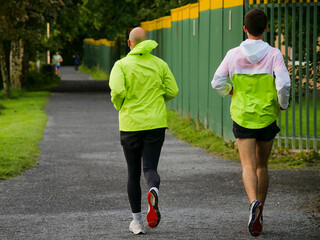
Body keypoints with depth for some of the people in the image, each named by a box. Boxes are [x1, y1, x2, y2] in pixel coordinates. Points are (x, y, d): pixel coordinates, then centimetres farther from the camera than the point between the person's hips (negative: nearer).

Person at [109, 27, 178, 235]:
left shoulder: (122, 65, -3)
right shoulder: (160, 64, 4)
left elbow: (117, 90, -18)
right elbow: (172, 91, 1)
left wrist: (119, 106, 4)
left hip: (131, 124, -1)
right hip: (156, 123, 1)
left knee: (133, 174, 10)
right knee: (150, 168, -1)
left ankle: (137, 220, 13)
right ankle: (154, 190, -37)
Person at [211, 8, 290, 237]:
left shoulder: (233, 55, -3)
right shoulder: (273, 54, -8)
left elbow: (217, 83, -1)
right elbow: (283, 84, -18)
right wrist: (283, 104, 2)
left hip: (242, 116, 0)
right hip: (267, 116, 0)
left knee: (248, 166, -5)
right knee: (262, 166, 15)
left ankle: (254, 202, -32)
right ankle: (259, 214, 21)